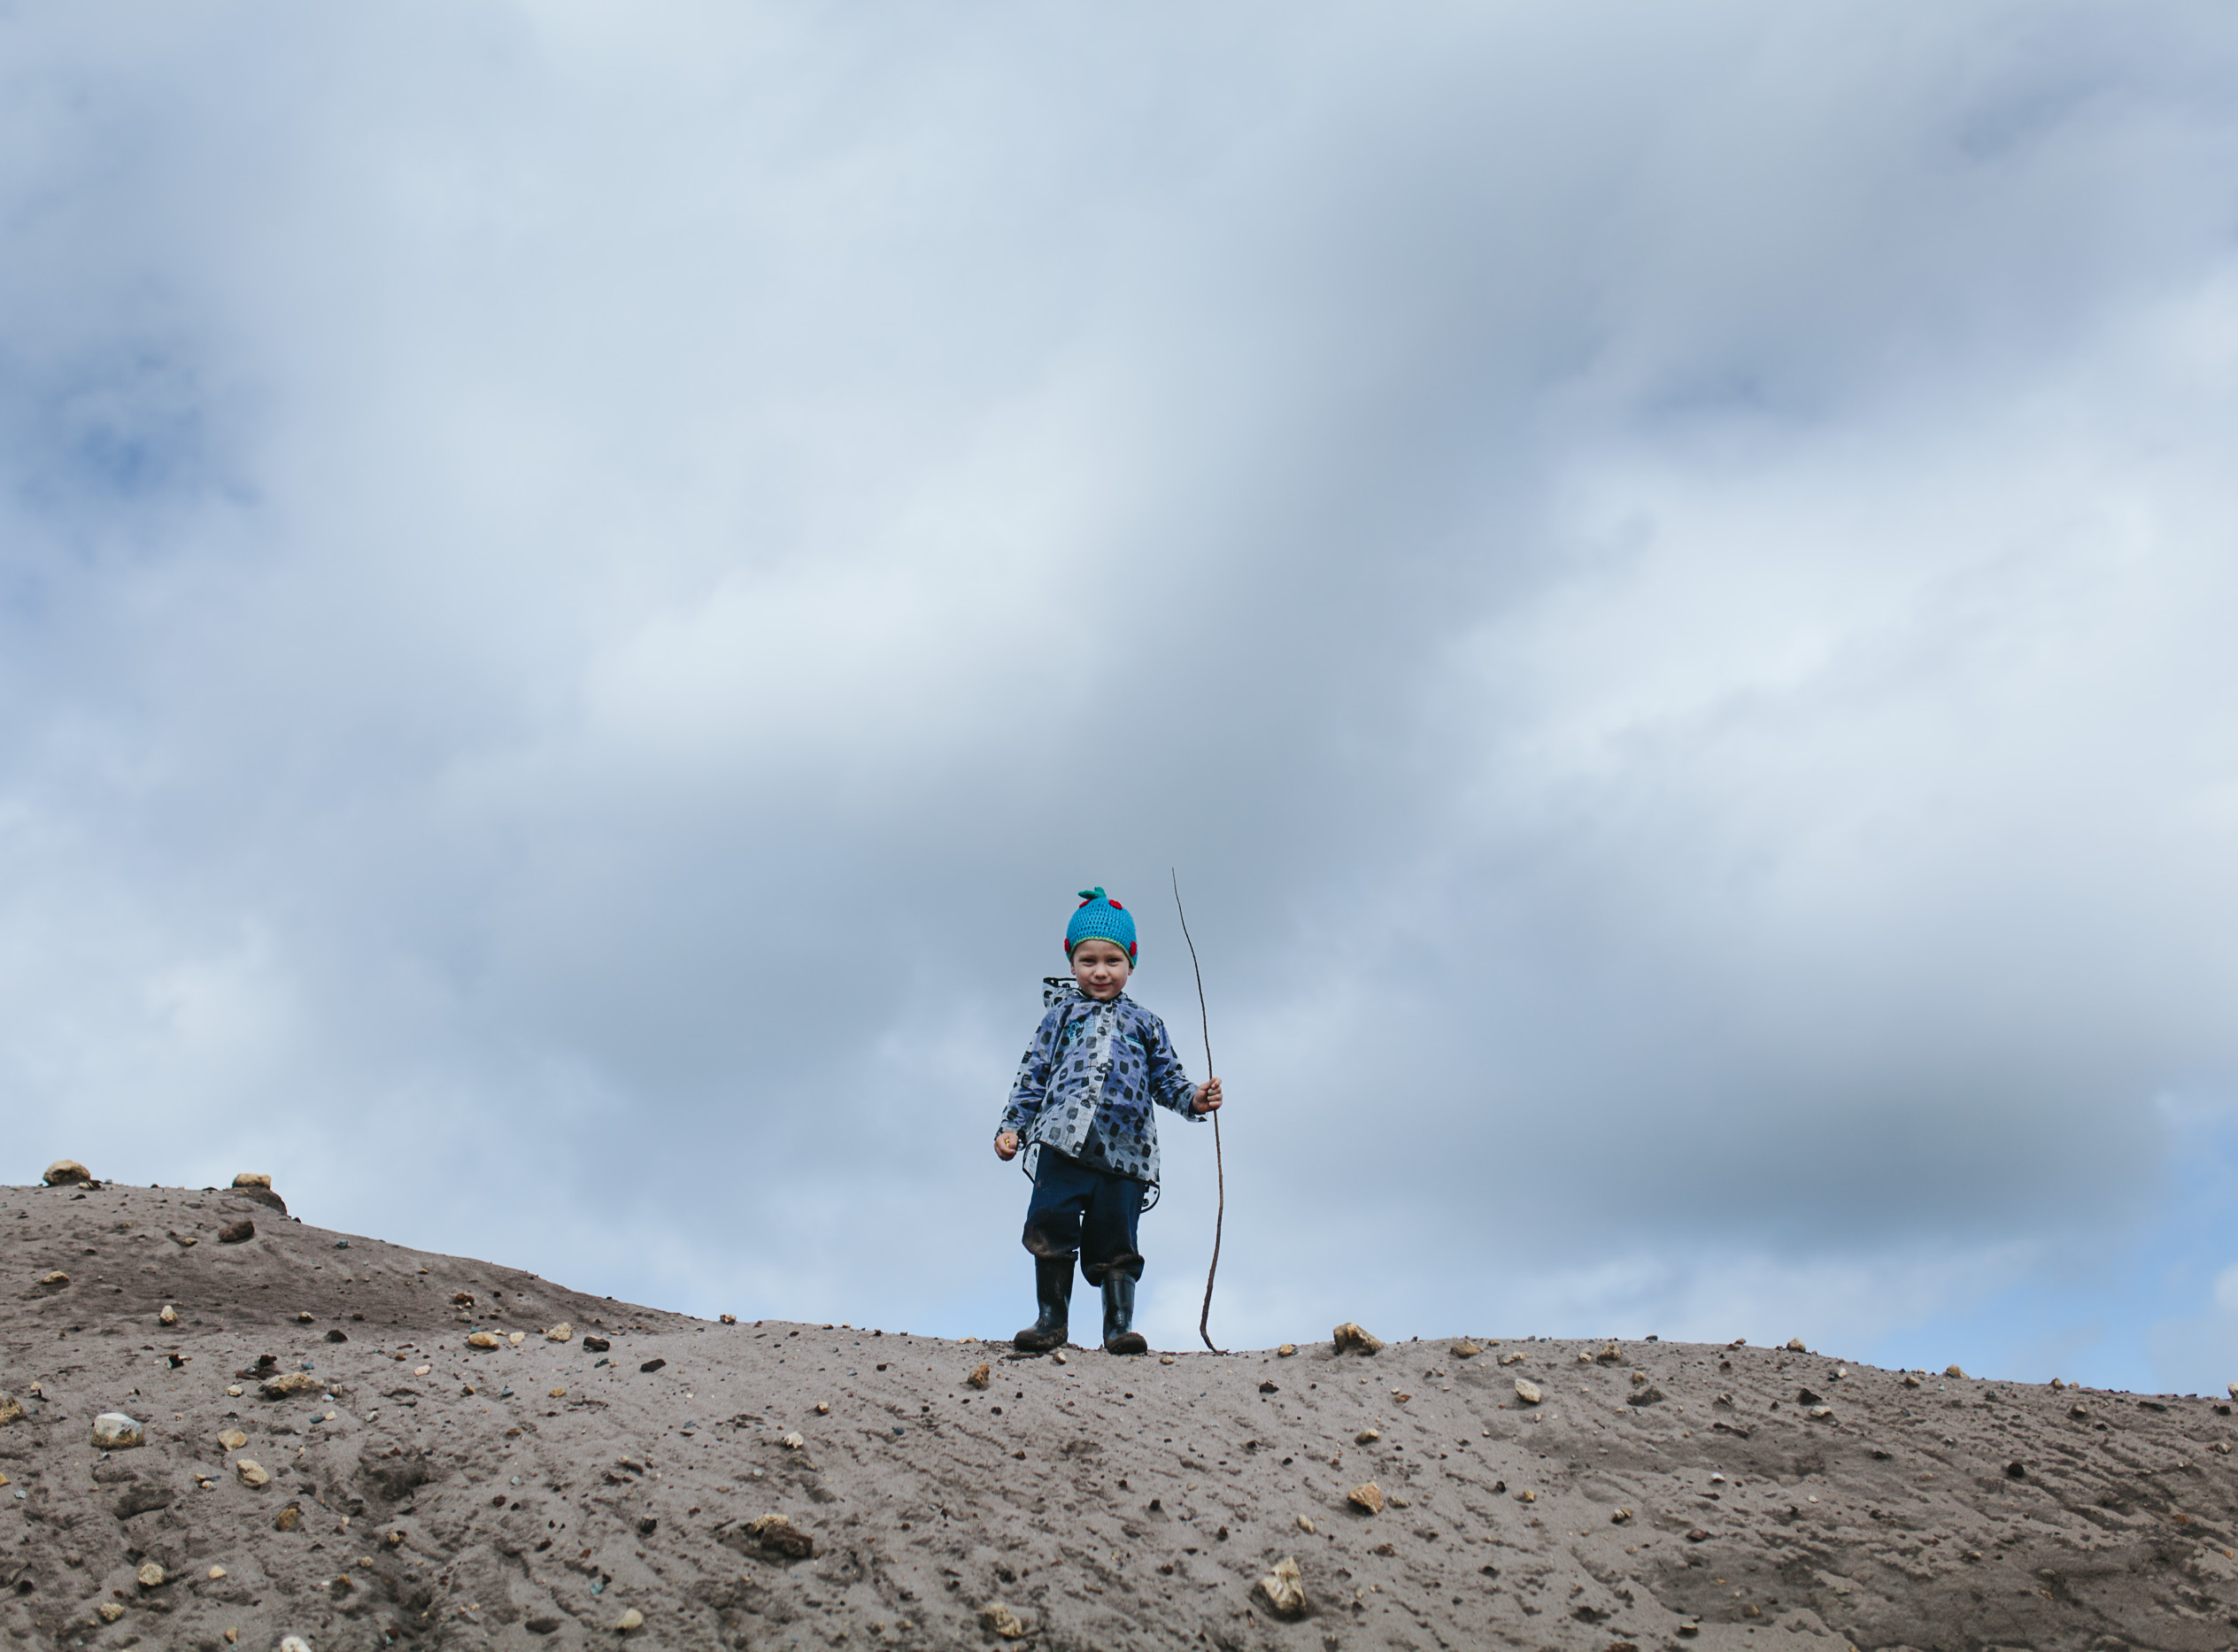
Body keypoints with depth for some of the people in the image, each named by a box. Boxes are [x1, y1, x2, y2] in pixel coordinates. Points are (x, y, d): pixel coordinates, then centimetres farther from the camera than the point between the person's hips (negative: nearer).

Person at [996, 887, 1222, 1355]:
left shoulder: (1144, 1023, 22)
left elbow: (1166, 1079, 19)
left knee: (1115, 1240, -1)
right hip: (1063, 1139, 0)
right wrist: (1012, 1125, 6)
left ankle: (1119, 1325, 8)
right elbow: (1034, 1072, 15)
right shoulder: (1062, 1012, 19)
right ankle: (1052, 1319, 6)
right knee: (1050, 1227, -8)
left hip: (1125, 1148, 1)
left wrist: (1194, 1099, -2)